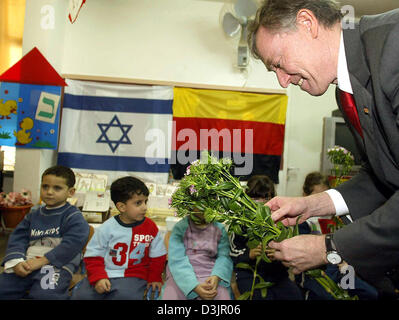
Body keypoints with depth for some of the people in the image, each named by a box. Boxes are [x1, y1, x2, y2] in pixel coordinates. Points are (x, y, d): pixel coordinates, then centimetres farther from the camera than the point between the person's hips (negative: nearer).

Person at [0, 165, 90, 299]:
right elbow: (17, 238, 13)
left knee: (45, 295, -33)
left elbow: (72, 243, -13)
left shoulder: (73, 216, 1)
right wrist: (16, 262, -8)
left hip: (58, 265, -5)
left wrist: (42, 260, -16)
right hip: (26, 265, 6)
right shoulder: (33, 215, 21)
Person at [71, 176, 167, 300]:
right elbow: (93, 256, 2)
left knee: (126, 295, -32)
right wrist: (97, 278, -10)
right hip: (105, 274, 1)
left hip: (133, 277, 0)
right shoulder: (106, 228, -3)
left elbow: (157, 256, 11)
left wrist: (154, 278, 12)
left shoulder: (151, 227, 0)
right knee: (81, 295, -19)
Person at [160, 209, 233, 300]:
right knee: (171, 295, -25)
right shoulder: (180, 227, 0)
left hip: (210, 275, 1)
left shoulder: (219, 229, 7)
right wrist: (195, 286, -23)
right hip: (182, 275, 0)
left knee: (222, 296, -25)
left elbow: (224, 256, -2)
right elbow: (177, 260, -10)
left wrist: (217, 276, -23)